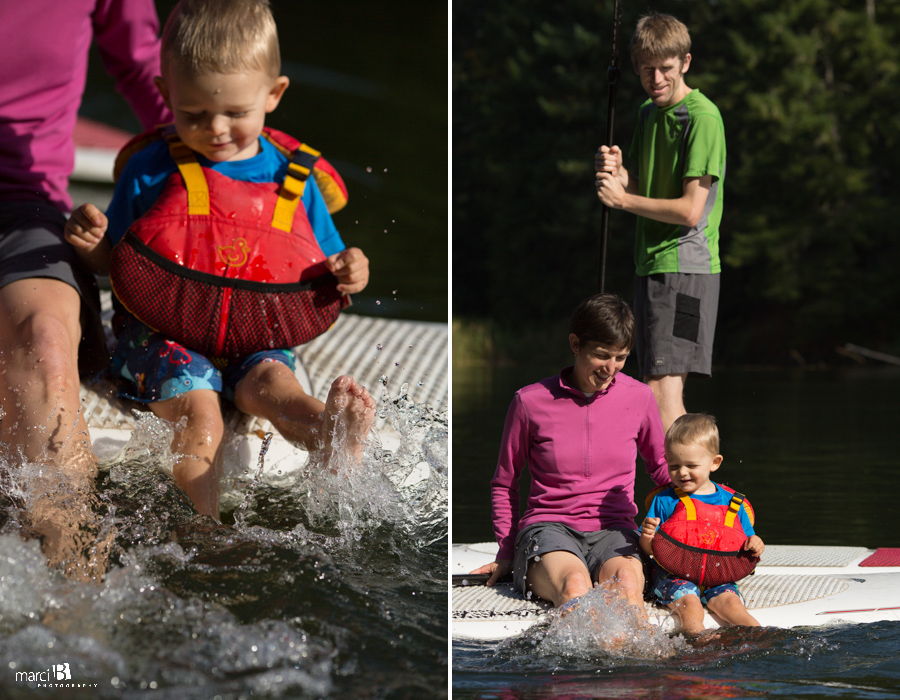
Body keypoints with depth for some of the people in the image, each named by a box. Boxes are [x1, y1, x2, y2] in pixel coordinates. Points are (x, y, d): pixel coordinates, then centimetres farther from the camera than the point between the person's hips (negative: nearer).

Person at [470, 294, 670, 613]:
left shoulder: (639, 398, 7)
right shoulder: (530, 402, 1)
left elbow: (660, 467, 25)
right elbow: (504, 483, 16)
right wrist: (506, 553, 11)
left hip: (613, 530, 1)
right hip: (548, 527, -1)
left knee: (626, 583, -38)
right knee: (575, 586, -39)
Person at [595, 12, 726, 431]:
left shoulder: (702, 117, -12)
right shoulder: (648, 113, 15)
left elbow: (690, 210, -17)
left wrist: (623, 199, -9)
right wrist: (617, 173, -3)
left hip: (686, 266, -9)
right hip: (651, 266, 9)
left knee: (662, 390, -16)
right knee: (663, 391, 11)